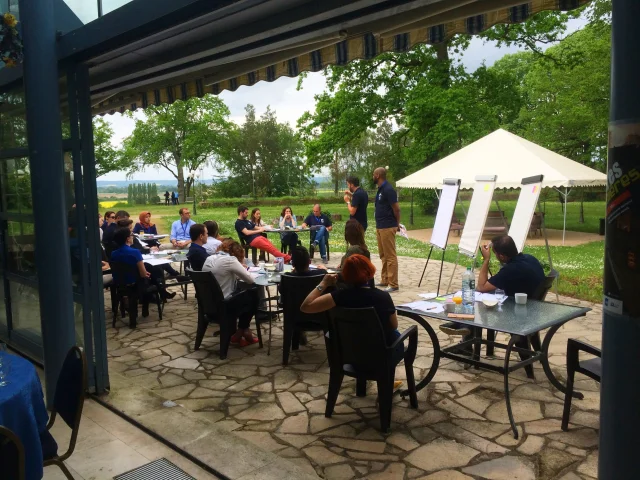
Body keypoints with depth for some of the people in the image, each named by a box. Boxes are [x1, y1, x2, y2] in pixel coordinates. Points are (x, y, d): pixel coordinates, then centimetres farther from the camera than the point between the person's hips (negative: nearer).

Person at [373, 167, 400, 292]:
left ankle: (393, 284, -3)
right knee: (383, 255, 15)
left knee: (390, 256, -7)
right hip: (380, 226, 10)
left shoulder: (388, 189, -16)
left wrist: (397, 224, -4)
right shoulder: (380, 189, 14)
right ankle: (385, 280, 24)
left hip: (387, 227, -10)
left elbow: (396, 208, -15)